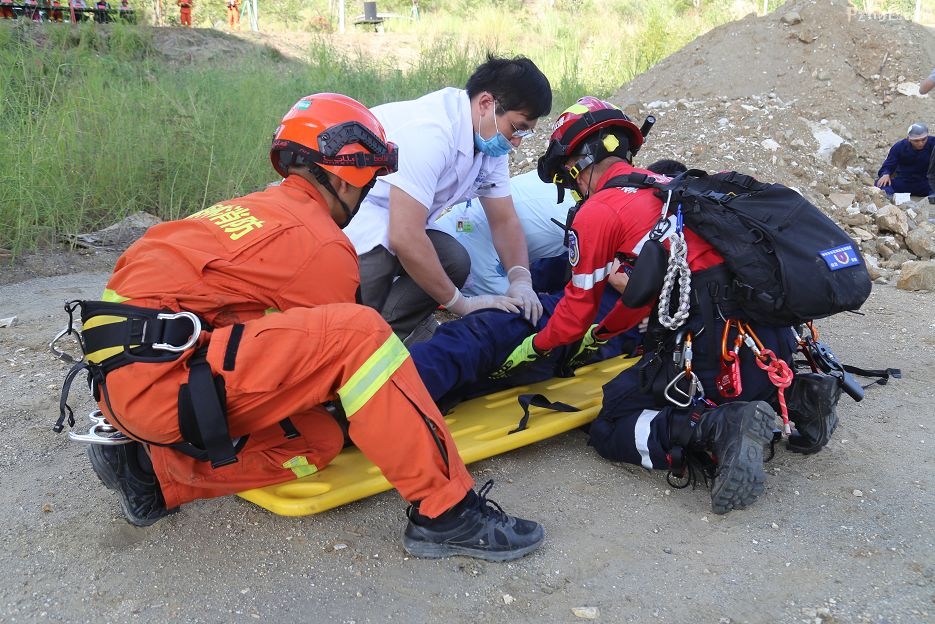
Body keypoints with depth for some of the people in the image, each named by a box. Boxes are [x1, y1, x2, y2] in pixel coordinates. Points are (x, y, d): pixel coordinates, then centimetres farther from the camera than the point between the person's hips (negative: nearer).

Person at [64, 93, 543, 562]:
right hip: (157, 376, -10)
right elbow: (339, 340, 5)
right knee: (358, 332, -17)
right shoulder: (323, 244, -6)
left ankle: (151, 469, 9)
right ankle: (443, 512, -14)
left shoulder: (254, 208, 21)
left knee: (318, 441, 9)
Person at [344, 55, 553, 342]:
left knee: (454, 262, -13)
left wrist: (521, 281, -15)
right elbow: (405, 238, -33)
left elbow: (504, 221, 4)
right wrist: (462, 303, -22)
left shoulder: (490, 140, -2)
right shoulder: (431, 132, -31)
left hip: (390, 221, 8)